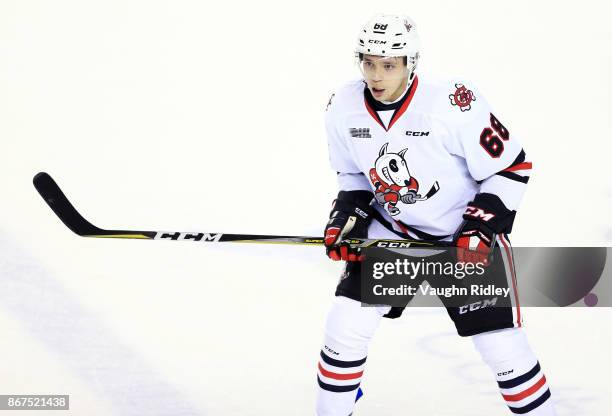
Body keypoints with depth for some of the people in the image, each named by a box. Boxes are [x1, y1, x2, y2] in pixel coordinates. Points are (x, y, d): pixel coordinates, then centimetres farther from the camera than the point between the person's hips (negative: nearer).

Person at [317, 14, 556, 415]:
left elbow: (511, 167, -17)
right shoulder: (344, 109, -11)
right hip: (392, 230, 4)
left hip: (466, 232, -4)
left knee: (502, 344, -6)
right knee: (346, 324, -5)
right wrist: (346, 219, -7)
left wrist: (481, 228, -22)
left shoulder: (456, 104, -27)